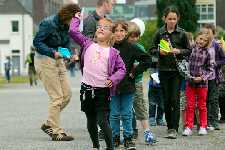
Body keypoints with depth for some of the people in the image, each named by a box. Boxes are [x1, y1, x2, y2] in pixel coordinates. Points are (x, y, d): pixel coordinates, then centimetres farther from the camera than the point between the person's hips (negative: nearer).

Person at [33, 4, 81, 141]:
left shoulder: (67, 26, 4)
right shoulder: (48, 24, -18)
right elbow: (37, 42, -17)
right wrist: (53, 52, -29)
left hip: (58, 60, 8)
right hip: (45, 60, -8)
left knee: (67, 94, 3)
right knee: (57, 97, -9)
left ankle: (49, 124, 16)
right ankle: (56, 132, -2)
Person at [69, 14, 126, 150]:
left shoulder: (113, 52, 1)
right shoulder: (88, 44, 6)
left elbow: (122, 68, 3)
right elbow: (73, 31, 3)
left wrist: (113, 79, -12)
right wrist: (77, 19, 14)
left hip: (103, 90, -3)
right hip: (87, 88, 3)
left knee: (102, 121, -8)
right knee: (91, 121, 12)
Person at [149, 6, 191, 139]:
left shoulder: (182, 33, 1)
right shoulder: (160, 33, 4)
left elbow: (188, 50, 6)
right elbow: (152, 49, 7)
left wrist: (179, 51, -13)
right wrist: (160, 52, -13)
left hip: (177, 69, -2)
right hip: (163, 69, 2)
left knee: (175, 100, -8)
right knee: (166, 100, 7)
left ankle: (174, 129, -9)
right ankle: (170, 126, 18)